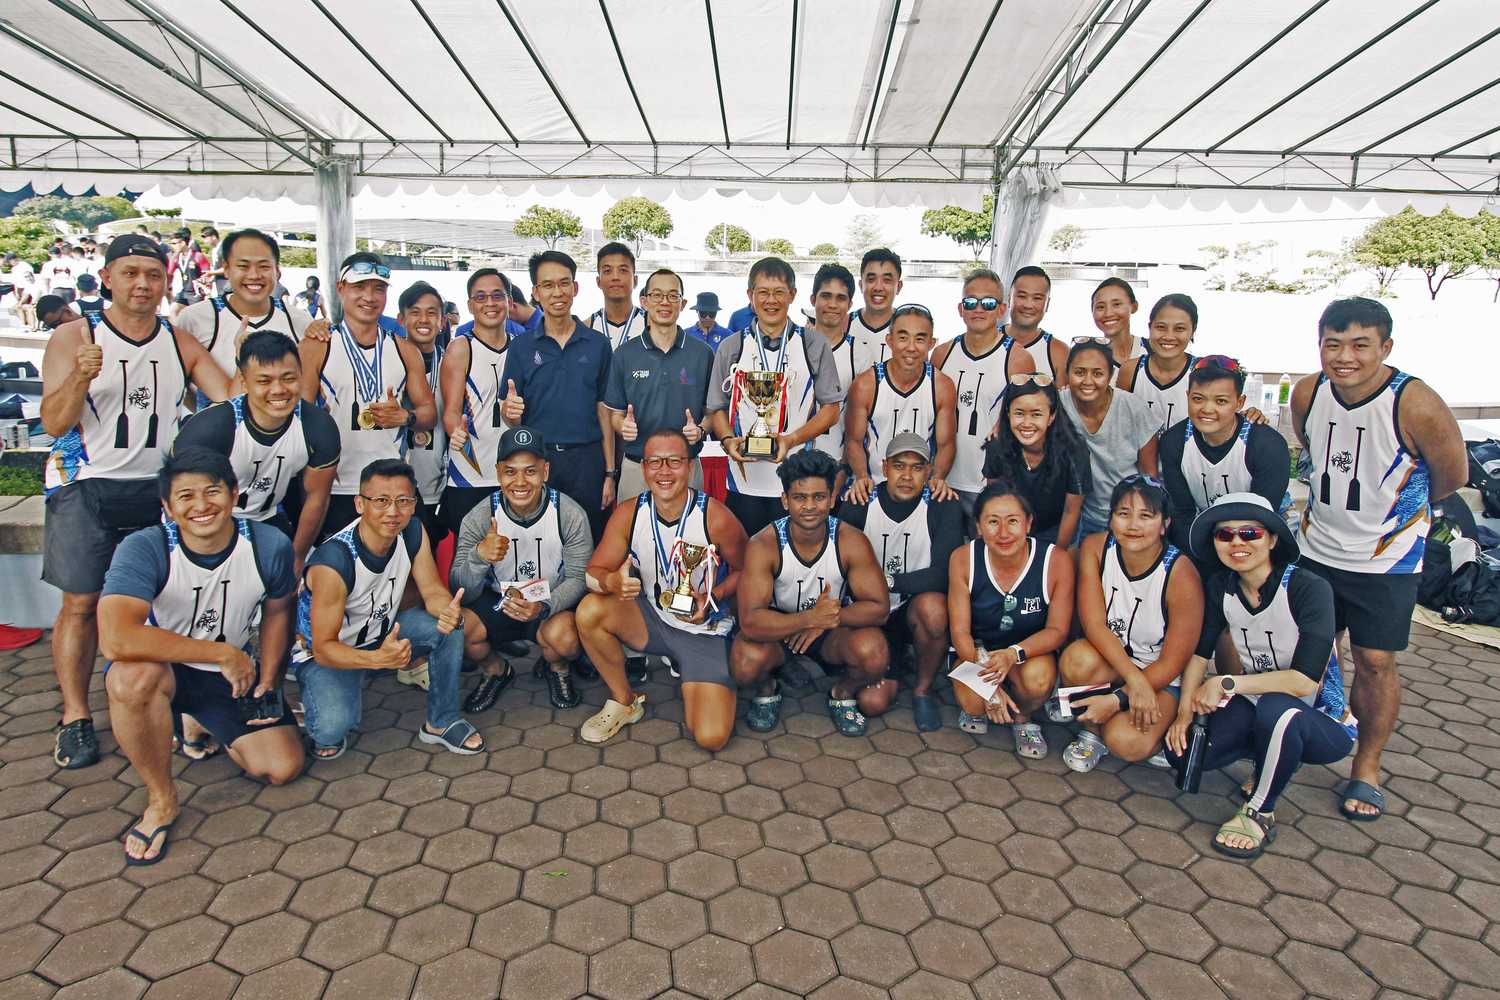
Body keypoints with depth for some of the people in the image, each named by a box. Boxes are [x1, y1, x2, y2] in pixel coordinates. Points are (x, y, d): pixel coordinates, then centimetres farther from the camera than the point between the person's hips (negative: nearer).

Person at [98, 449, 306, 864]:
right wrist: (222, 653, -34)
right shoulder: (144, 549, -26)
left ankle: (202, 725, 25)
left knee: (283, 769, -8)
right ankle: (161, 799, -13)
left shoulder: (269, 546, -15)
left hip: (235, 673, 3)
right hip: (163, 667, -3)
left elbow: (276, 611, 5)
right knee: (134, 674, -40)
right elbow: (115, 639, -40)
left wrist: (267, 681, -3)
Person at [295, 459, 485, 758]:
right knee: (334, 725, -31)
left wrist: (452, 613, -34)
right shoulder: (332, 562, -32)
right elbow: (324, 647, -27)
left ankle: (442, 722, 0)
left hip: (382, 632, 6)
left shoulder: (413, 532, -14)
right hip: (325, 653, -5)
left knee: (450, 627, -18)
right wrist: (377, 659, -46)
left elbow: (433, 592, -8)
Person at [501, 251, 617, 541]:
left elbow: (604, 410, 5)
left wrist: (610, 473, 1)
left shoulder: (598, 344, 5)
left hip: (587, 461, 0)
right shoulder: (521, 347, 4)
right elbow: (511, 418, 5)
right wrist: (510, 410, -20)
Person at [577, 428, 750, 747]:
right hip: (651, 619, 3)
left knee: (711, 738, -18)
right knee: (590, 610, -25)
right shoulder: (628, 514, -11)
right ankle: (624, 702, 0)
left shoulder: (716, 518, -20)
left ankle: (692, 685, 20)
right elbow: (593, 571, -9)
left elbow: (744, 571, -5)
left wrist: (712, 598, -23)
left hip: (705, 631, -3)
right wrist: (611, 581, -34)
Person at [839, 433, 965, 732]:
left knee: (933, 605, -36)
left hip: (915, 609, 0)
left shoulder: (944, 507, -11)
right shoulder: (859, 505, -7)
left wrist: (886, 580, -19)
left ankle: (923, 689, -8)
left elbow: (943, 574, -19)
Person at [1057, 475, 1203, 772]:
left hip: (1158, 676, -2)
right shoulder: (1095, 548, -14)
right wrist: (1134, 679, -30)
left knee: (1127, 742, -29)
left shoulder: (1181, 576, -22)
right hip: (1108, 659, 3)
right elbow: (1094, 625, -17)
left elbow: (1171, 664, -16)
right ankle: (1092, 731, -3)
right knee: (1078, 660, -34)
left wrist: (1117, 700, -23)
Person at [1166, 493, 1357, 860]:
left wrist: (1228, 684, -25)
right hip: (1256, 706, 5)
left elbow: (1305, 680, -29)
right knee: (1181, 751, -17)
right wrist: (1185, 711, -11)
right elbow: (1199, 651, 0)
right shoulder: (1220, 587, -6)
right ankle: (1273, 760, 13)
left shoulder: (1309, 589, -23)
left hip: (1323, 721, -5)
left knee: (1275, 708, -39)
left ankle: (1259, 813, -12)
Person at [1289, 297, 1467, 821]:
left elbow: (1452, 474, -5)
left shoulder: (1417, 406, -22)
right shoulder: (1307, 393, -8)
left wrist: (1388, 508, 8)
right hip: (1316, 548, 4)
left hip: (1386, 559, -3)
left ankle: (1367, 767, 22)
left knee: (1375, 661, 3)